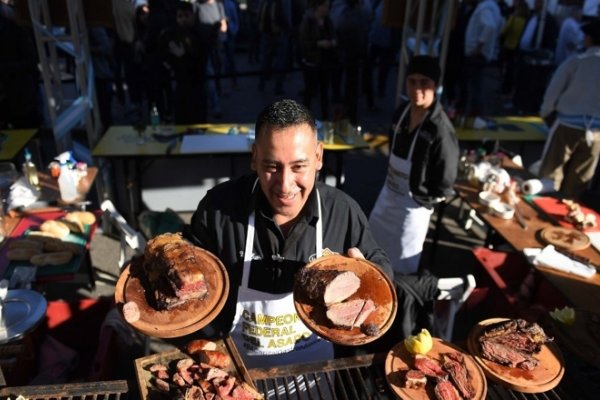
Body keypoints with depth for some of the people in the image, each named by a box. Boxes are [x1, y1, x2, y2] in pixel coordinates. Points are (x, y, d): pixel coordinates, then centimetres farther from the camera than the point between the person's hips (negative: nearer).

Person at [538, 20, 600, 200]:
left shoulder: (576, 61, -7)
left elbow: (553, 90, -5)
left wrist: (546, 114, 11)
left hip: (568, 124, -3)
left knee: (551, 173, 8)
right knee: (578, 181, 13)